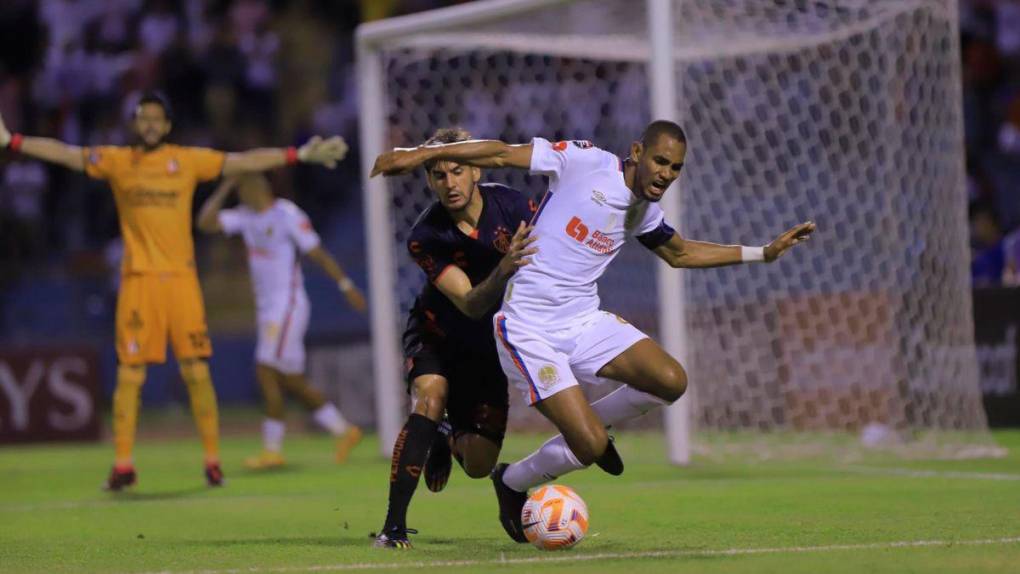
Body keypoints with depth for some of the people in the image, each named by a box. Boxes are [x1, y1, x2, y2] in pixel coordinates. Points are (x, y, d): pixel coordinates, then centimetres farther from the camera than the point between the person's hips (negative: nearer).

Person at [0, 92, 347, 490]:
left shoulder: (189, 160, 7)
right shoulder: (117, 161, 7)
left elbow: (242, 162, 6)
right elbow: (65, 154, 1)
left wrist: (300, 156, 1)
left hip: (181, 278, 0)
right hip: (138, 279, 0)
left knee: (197, 372, -1)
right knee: (129, 374, -1)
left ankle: (212, 461, 6)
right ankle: (123, 465, 5)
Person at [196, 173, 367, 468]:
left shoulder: (287, 215, -12)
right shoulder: (246, 216, 10)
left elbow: (318, 254, -9)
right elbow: (206, 222, 4)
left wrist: (347, 287, -6)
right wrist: (224, 188, 0)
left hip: (288, 306, -8)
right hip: (267, 308, 8)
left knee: (267, 372, -12)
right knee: (292, 382, 8)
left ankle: (272, 449, -8)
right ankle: (343, 431, 16)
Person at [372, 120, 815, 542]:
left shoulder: (645, 211, 9)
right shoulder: (584, 162, -11)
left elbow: (679, 253, 29)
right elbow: (502, 153, -11)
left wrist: (763, 252, 26)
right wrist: (421, 154, -16)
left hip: (584, 321, 6)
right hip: (529, 330, -6)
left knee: (671, 381, -16)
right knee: (590, 447, -16)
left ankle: (589, 423, 13)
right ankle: (513, 483, 15)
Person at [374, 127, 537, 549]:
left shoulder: (512, 206, -20)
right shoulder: (425, 238, -25)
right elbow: (470, 304, -32)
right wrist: (504, 270, -51)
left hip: (492, 341, 2)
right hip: (438, 335, -2)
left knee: (478, 466, -3)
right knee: (429, 400, -33)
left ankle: (451, 440, 36)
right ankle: (394, 525, -29)